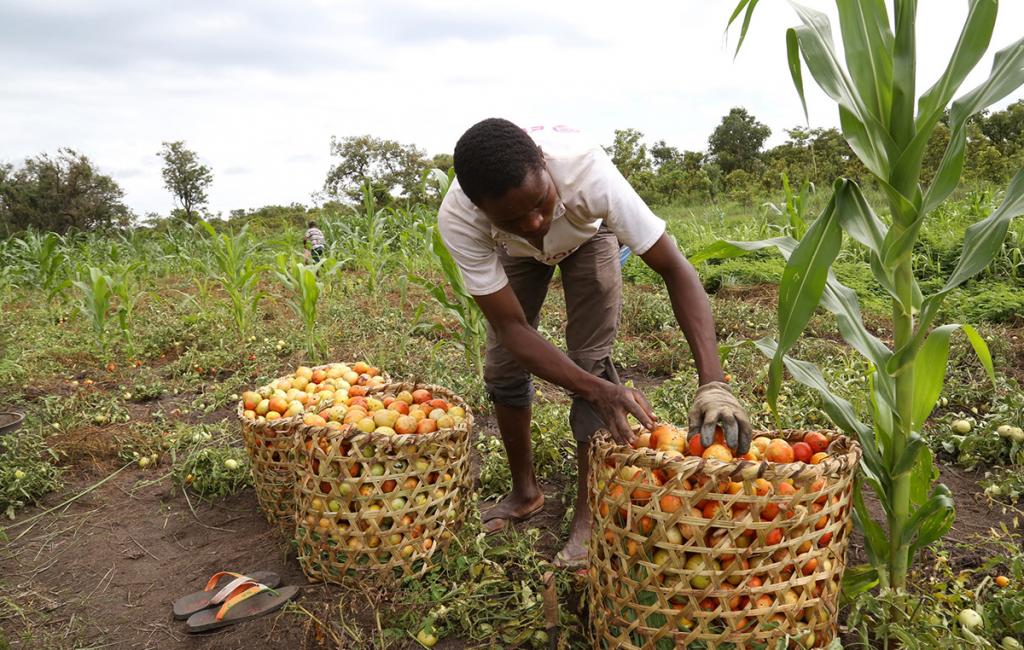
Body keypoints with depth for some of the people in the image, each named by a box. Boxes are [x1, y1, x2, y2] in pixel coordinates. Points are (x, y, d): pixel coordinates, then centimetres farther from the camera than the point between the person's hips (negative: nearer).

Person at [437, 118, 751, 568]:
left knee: (591, 361, -14)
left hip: (587, 231, -1)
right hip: (514, 251, 2)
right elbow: (512, 327, -37)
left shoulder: (587, 171, -45)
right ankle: (524, 491, 20)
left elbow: (675, 269, -41)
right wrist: (599, 391, -51)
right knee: (502, 365, -2)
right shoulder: (457, 219, -40)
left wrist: (712, 384, -53)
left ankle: (589, 512, 0)